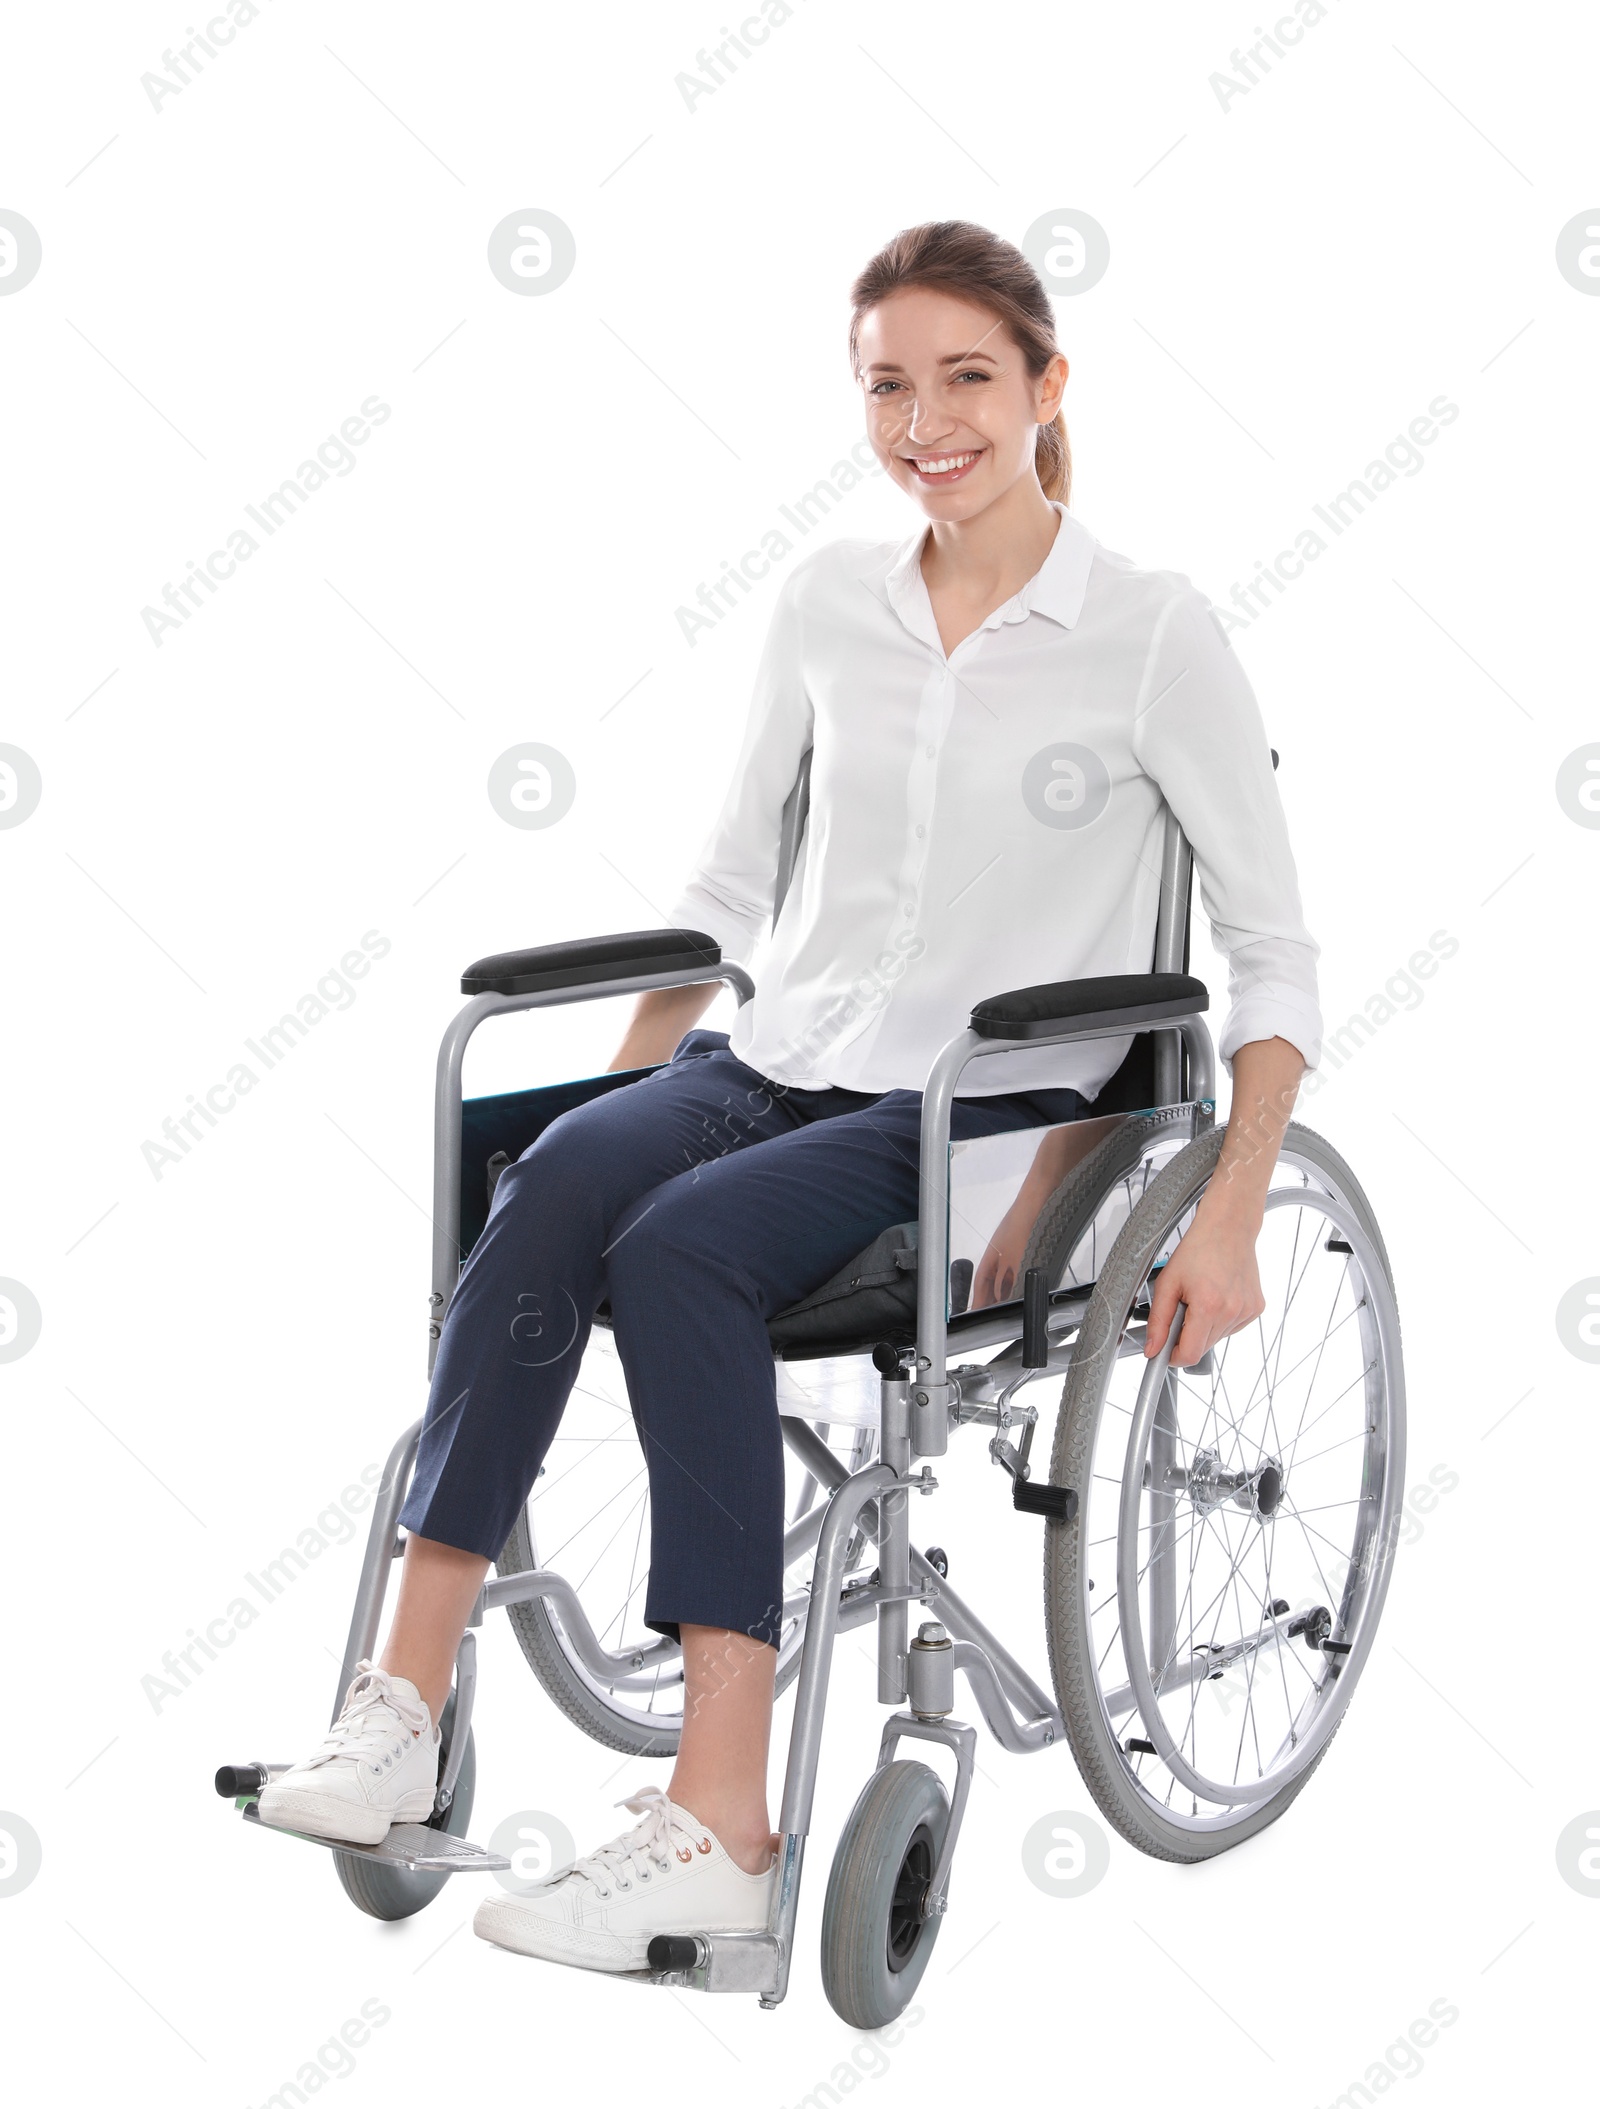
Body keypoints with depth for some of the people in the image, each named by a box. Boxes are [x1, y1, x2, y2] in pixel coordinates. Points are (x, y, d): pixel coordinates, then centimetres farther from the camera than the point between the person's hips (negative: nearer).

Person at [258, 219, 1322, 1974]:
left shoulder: (1154, 633, -4)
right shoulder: (827, 602, 10)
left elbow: (1274, 953, -1)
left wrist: (1230, 1216, -11)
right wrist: (625, 1092, 15)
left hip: (996, 1111, -4)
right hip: (780, 1058, 4)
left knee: (681, 1249, -33)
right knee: (557, 1181, -30)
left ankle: (720, 1822, -37)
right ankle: (403, 1705, -33)